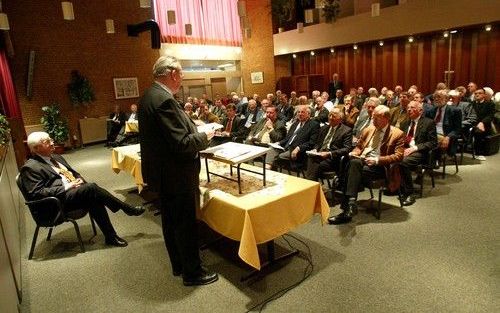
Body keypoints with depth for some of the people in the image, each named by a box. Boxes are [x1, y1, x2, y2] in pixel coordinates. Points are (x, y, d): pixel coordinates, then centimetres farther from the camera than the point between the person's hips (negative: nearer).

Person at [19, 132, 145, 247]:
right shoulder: (30, 167, -4)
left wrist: (79, 179, 3)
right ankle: (127, 209, -20)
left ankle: (111, 237, -18)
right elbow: (36, 193, -13)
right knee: (91, 188, -29)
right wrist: (66, 187, -17)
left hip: (74, 191, 7)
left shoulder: (56, 157, 20)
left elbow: (74, 172, 28)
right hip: (59, 200, -7)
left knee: (94, 200, -24)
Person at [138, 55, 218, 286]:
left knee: (170, 221, 20)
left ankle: (178, 265, 36)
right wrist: (204, 137, -9)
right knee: (186, 224, 5)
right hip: (176, 175, -10)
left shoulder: (149, 96, 8)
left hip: (161, 172, 10)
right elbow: (181, 143, -26)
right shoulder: (164, 100, -23)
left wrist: (195, 132, 12)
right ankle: (192, 273, 21)